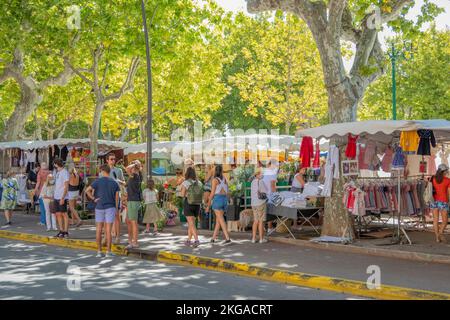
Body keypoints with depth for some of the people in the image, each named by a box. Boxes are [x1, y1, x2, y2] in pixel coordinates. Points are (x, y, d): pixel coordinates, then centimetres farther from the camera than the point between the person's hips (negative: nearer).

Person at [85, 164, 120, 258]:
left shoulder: (98, 181, -3)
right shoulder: (114, 183, 1)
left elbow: (87, 190, -13)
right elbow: (116, 197, 0)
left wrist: (94, 199, -4)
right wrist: (116, 209, 7)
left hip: (99, 207, 0)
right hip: (110, 208, 0)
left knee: (99, 230, 6)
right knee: (108, 231, 0)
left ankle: (99, 251, 6)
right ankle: (108, 252, 0)